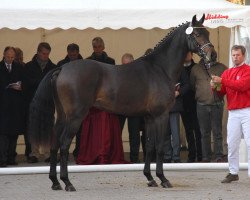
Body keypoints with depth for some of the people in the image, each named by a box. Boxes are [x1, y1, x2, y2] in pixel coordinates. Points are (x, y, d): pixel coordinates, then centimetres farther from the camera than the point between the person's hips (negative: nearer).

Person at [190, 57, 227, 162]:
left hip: (217, 104, -1)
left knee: (217, 132, -1)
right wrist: (199, 95, 10)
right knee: (204, 132, 6)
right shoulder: (195, 68, 11)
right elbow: (192, 85, 17)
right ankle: (206, 157, 11)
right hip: (202, 105, 1)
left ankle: (219, 156, 2)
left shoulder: (221, 68, 7)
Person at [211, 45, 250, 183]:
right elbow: (221, 92, 13)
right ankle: (233, 173, 12)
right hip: (232, 113, 5)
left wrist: (222, 81, -21)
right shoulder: (227, 72, 16)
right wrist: (215, 87, -9)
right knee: (232, 144, 5)